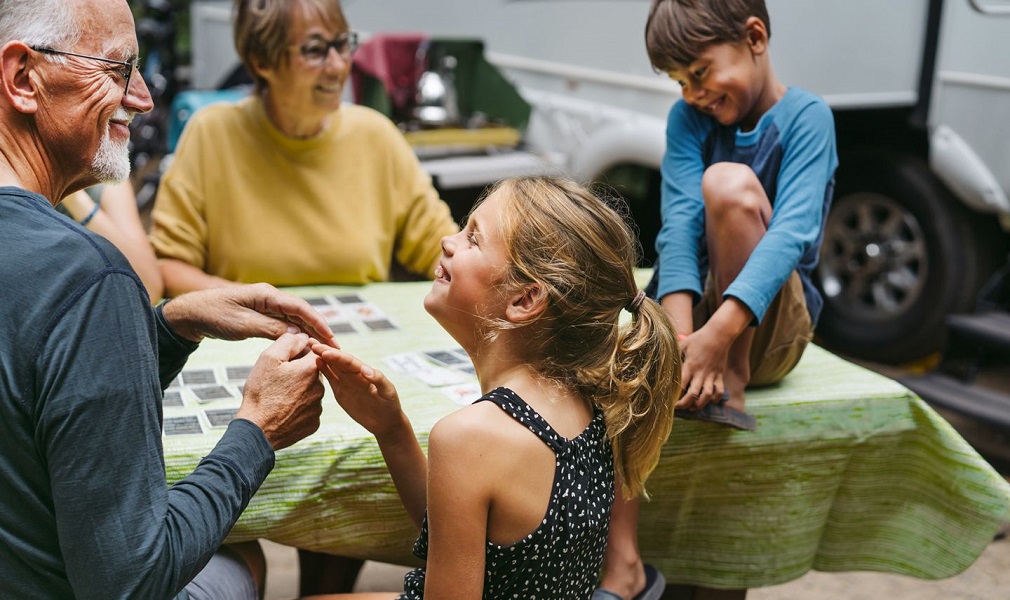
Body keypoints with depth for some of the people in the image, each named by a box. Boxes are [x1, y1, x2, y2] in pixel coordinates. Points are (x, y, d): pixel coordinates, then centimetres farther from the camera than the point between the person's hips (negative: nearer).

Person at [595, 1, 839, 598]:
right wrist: (679, 335, -30)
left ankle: (733, 379, -17)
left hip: (770, 324, -4)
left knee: (729, 183, -28)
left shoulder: (806, 117, -8)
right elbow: (680, 223, -13)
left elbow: (792, 232, -24)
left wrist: (718, 334, -39)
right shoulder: (689, 119, 2)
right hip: (694, 311, 4)